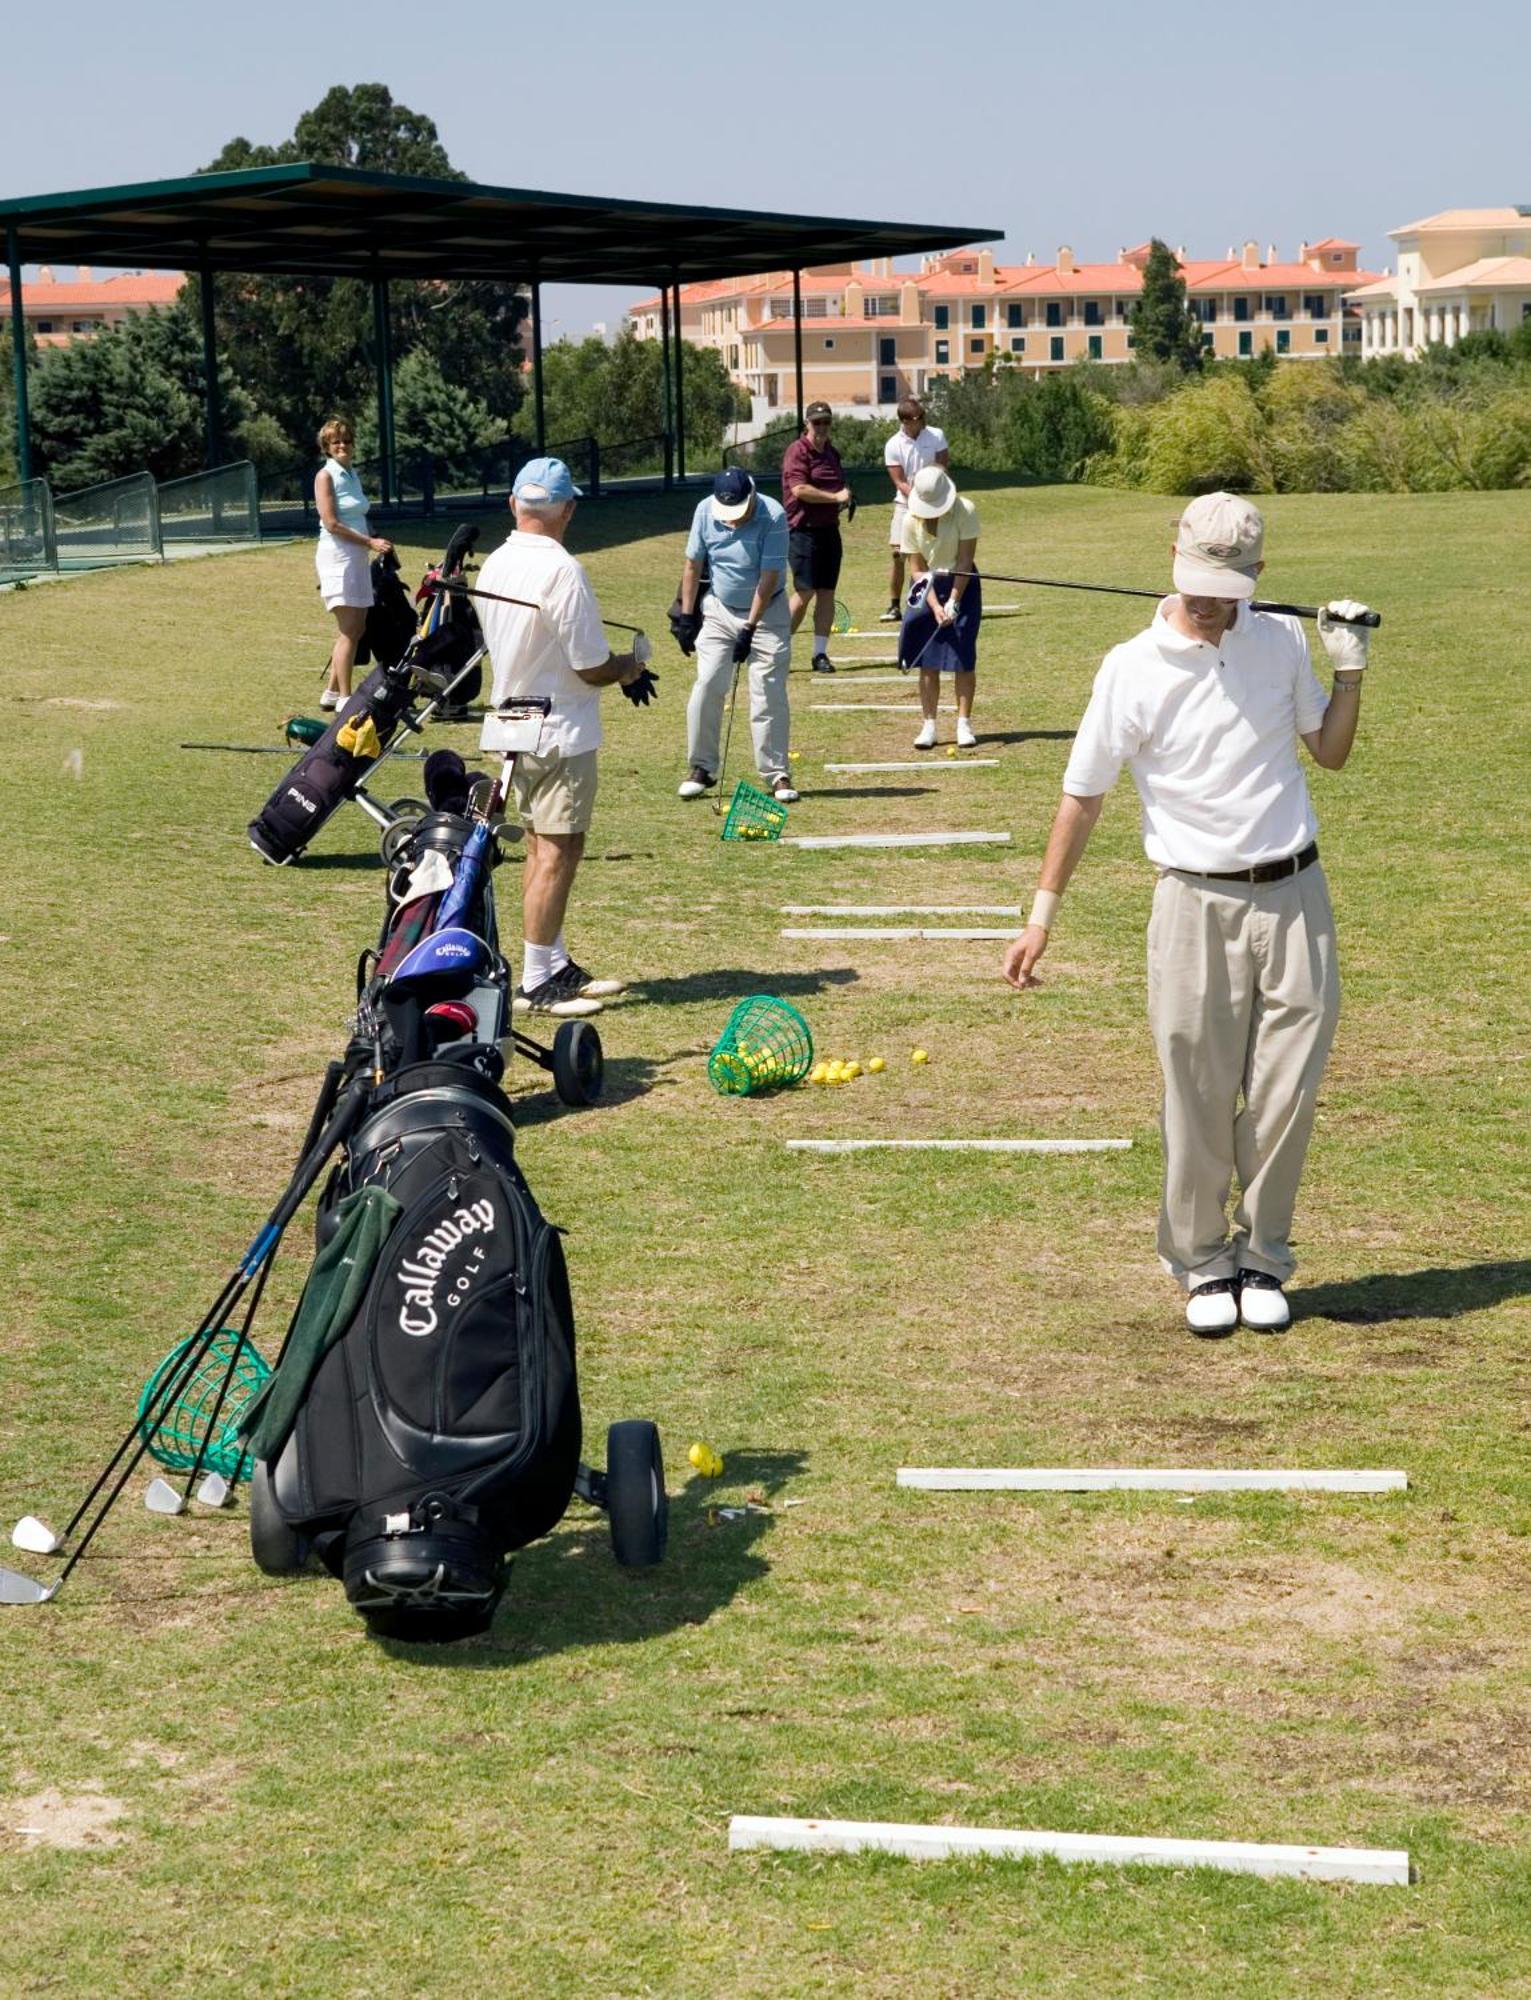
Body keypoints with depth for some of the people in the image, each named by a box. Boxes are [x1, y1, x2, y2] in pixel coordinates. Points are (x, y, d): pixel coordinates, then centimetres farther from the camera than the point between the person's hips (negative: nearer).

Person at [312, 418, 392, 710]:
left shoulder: (352, 475, 16)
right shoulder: (325, 476, -7)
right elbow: (331, 523, -14)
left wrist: (375, 544, 8)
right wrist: (370, 542, -14)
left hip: (358, 556, 8)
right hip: (337, 555, -8)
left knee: (356, 630, 10)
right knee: (349, 631, -11)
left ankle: (332, 692, 18)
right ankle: (344, 698, -8)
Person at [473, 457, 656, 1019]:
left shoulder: (493, 567, 5)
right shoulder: (561, 570, -20)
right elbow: (592, 668, -18)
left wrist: (615, 671, 15)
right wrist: (631, 664, 4)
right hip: (561, 735, -8)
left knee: (541, 850, 16)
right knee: (557, 854, -3)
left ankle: (556, 967, 24)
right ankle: (536, 983, -1)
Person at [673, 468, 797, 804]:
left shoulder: (773, 516, -22)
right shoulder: (705, 511, -10)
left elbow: (768, 578, -21)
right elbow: (693, 565, 1)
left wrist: (749, 630, -22)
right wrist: (686, 616, -1)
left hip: (766, 612, -3)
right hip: (718, 610, 3)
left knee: (769, 694, -5)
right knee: (707, 686, -6)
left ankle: (776, 772, 3)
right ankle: (702, 767, 4)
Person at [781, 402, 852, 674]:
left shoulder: (832, 452, 16)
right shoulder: (798, 451, -8)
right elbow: (799, 489, -21)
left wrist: (847, 496, 10)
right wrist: (835, 497, -18)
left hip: (829, 529, 7)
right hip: (804, 530, -7)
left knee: (826, 593, 5)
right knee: (805, 593, -9)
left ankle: (820, 654, 9)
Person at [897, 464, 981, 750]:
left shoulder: (965, 511, -17)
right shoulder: (911, 520, -10)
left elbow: (965, 560, -15)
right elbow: (918, 568, -7)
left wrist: (953, 601, -19)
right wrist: (935, 606, -17)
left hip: (962, 585, -2)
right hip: (928, 587, 2)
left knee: (963, 657, -5)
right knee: (928, 661, -1)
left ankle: (964, 724, 2)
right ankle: (929, 725, 4)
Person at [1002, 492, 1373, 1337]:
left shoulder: (1282, 642, 5)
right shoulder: (1133, 669, -4)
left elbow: (1331, 751, 18)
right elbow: (1083, 794, 2)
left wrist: (1349, 670, 2)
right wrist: (1041, 916, 2)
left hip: (1293, 895, 2)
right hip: (1198, 903, -2)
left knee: (1286, 1093, 2)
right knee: (1199, 1100, 1)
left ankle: (1262, 1258, 18)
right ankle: (1203, 1265, 16)